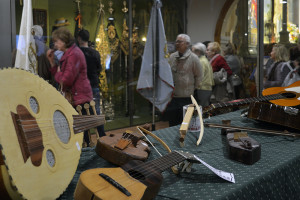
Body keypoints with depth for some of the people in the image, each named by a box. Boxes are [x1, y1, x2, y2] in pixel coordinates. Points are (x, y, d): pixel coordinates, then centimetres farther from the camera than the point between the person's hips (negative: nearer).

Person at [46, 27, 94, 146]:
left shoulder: (74, 54, -16)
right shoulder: (68, 53, 17)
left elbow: (66, 80, -22)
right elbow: (59, 76, 17)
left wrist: (58, 73, -2)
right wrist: (52, 61, 8)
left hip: (79, 98, -10)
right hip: (75, 97, 10)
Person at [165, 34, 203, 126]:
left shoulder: (193, 58, -6)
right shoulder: (172, 57, 8)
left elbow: (199, 77, 1)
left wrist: (192, 89, 1)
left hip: (186, 98, -4)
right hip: (172, 96, 5)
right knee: (172, 124, 12)